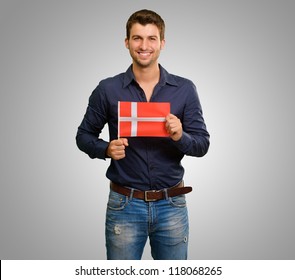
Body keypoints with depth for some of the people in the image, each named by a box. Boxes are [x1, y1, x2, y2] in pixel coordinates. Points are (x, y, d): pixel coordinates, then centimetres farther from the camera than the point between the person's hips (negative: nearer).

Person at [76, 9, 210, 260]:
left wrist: (180, 137, -21)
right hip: (124, 204, -1)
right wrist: (106, 149, -14)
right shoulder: (108, 90, -3)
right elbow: (84, 136, 6)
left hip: (172, 204, 1)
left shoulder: (184, 89, -1)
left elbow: (202, 144, 0)